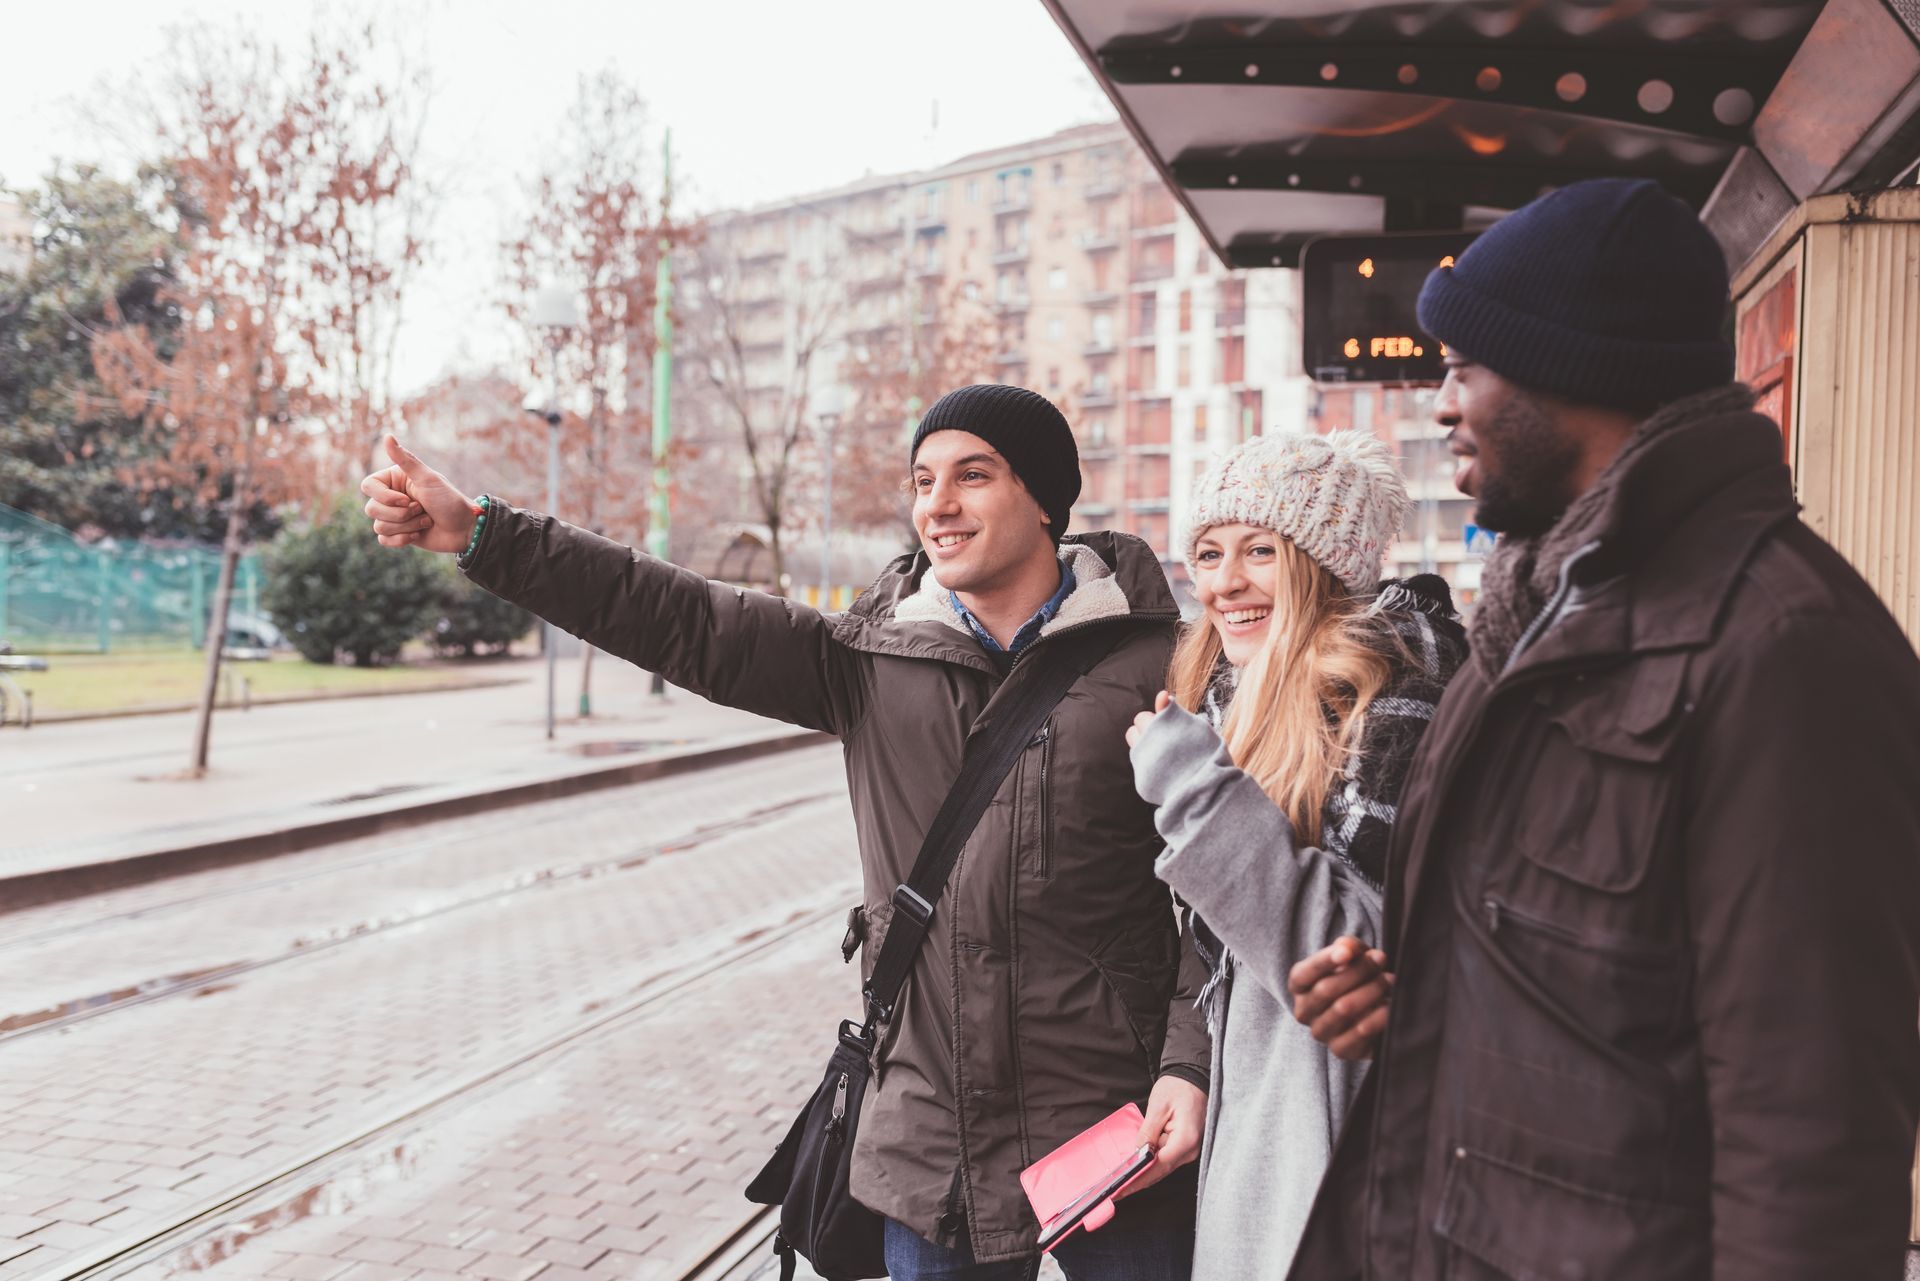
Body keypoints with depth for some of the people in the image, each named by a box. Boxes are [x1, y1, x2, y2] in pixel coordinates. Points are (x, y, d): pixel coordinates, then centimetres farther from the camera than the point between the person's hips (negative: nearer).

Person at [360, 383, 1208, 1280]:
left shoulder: (1152, 665, -5)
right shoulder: (871, 662, 3)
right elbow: (686, 623, 0)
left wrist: (1189, 1068, -14)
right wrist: (481, 534, -4)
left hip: (1112, 1136, -2)